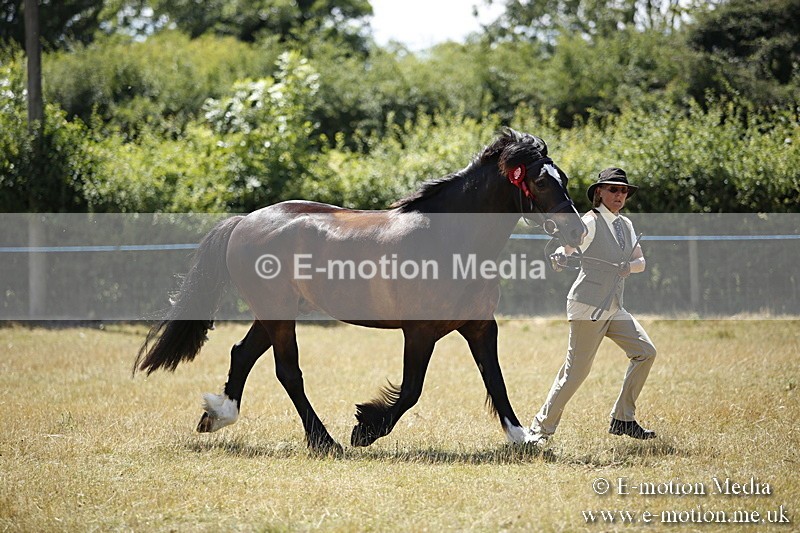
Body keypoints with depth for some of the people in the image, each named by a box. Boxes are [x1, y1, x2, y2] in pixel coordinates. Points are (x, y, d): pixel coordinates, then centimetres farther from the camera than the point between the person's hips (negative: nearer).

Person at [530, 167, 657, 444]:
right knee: (576, 370, -8)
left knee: (645, 351, -2)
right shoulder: (591, 222, -8)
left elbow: (640, 261, 19)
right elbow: (563, 252, -15)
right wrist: (560, 258, -38)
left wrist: (629, 266, -3)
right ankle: (541, 428, 3)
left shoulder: (626, 225, 14)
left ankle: (623, 419, 5)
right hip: (588, 305, -8)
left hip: (614, 308, 8)